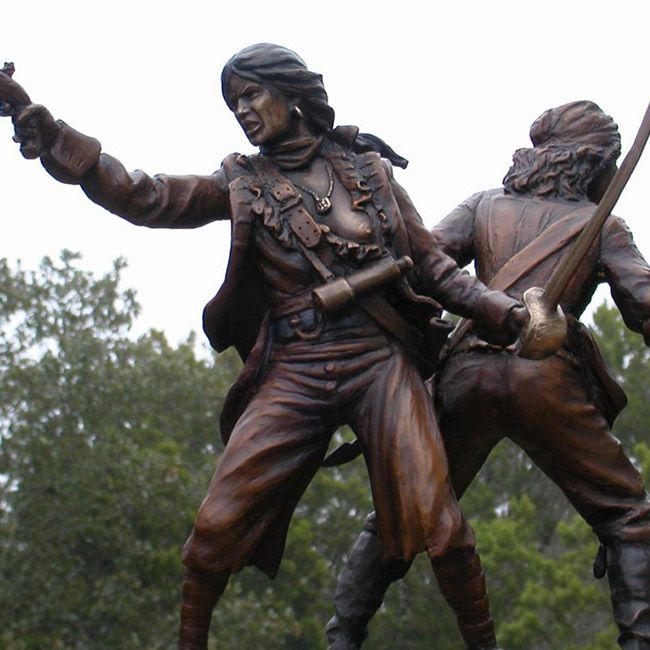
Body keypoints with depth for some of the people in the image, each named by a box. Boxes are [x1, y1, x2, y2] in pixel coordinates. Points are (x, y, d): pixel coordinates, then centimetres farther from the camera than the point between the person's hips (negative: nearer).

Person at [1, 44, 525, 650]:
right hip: (293, 373, 1)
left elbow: (431, 263, 13)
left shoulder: (368, 166, 10)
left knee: (435, 520, -12)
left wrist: (493, 308, -2)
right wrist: (58, 142, -14)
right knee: (218, 524, -7)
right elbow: (147, 198, -2)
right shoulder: (243, 184, 11)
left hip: (379, 361, -1)